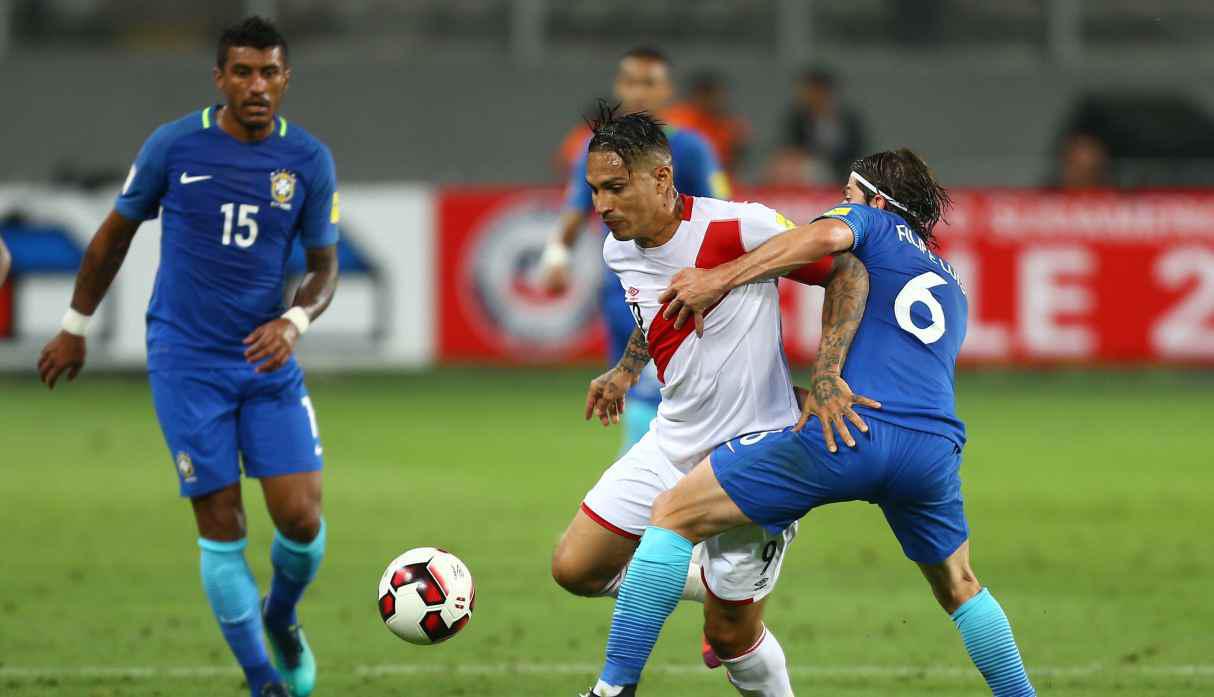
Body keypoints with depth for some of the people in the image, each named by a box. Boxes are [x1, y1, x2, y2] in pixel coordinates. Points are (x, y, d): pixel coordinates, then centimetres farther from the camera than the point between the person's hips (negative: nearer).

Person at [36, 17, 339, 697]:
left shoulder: (310, 160, -2)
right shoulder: (173, 145, -6)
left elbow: (325, 268, 4)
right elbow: (116, 233, 8)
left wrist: (294, 322, -17)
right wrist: (75, 328, 15)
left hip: (268, 358, 2)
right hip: (186, 361, -2)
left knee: (302, 517, -6)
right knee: (222, 526, -5)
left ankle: (282, 617, 27)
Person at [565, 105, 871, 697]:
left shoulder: (737, 227, -23)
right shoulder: (620, 251, 0)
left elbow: (848, 270, -17)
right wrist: (625, 371, 26)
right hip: (672, 445, 7)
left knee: (731, 636, -1)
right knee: (575, 569, 1)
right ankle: (708, 585, 23)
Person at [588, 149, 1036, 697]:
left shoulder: (871, 221, 14)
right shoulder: (951, 286, 33)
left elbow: (827, 235, -10)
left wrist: (721, 278, -10)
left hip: (846, 430, -6)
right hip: (934, 445, 6)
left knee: (673, 515, 1)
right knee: (960, 589, 31)